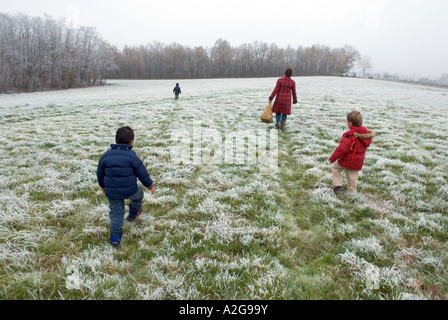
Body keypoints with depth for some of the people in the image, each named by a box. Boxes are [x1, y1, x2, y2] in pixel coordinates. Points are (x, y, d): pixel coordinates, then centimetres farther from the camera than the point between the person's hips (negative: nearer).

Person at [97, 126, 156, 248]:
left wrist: (103, 187, 28)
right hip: (130, 191, -3)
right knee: (138, 195, 30)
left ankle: (115, 238, 18)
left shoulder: (106, 155, -1)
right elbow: (143, 174, -8)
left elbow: (100, 174, 11)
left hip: (112, 192, 3)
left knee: (116, 213, 18)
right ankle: (133, 213, 51)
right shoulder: (132, 156, -14)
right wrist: (150, 186, 9)